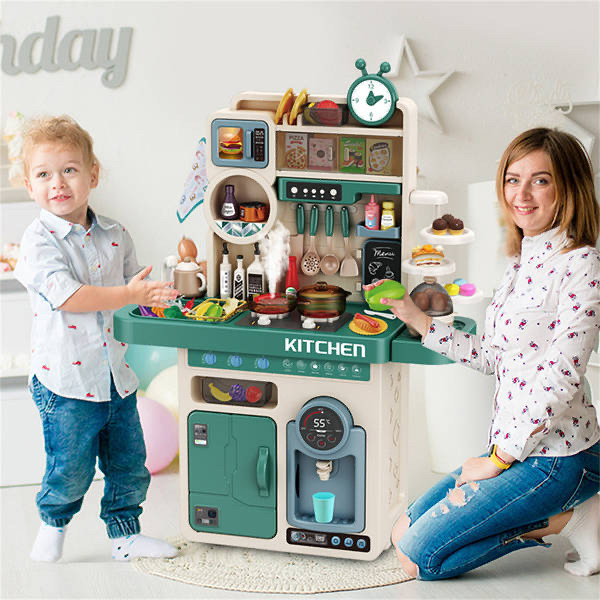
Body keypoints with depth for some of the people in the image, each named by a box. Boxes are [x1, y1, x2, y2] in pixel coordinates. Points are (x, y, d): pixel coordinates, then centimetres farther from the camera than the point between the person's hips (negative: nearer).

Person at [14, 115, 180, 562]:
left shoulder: (115, 236, 5)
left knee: (129, 463, 13)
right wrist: (128, 294, -26)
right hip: (65, 379, -5)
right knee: (71, 468, 3)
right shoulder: (40, 240, -11)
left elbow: (136, 290, 16)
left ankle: (125, 535, 29)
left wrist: (157, 295, -5)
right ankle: (54, 522, 30)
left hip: (116, 372, 5)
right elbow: (65, 295, -23)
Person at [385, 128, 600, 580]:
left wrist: (499, 459, -15)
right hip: (514, 444, 9)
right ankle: (560, 510, 9)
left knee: (420, 557, -9)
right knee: (404, 534, 11)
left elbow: (561, 377, -21)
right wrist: (415, 318, 10)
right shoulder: (524, 262, 11)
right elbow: (491, 356, 16)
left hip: (554, 454, -9)